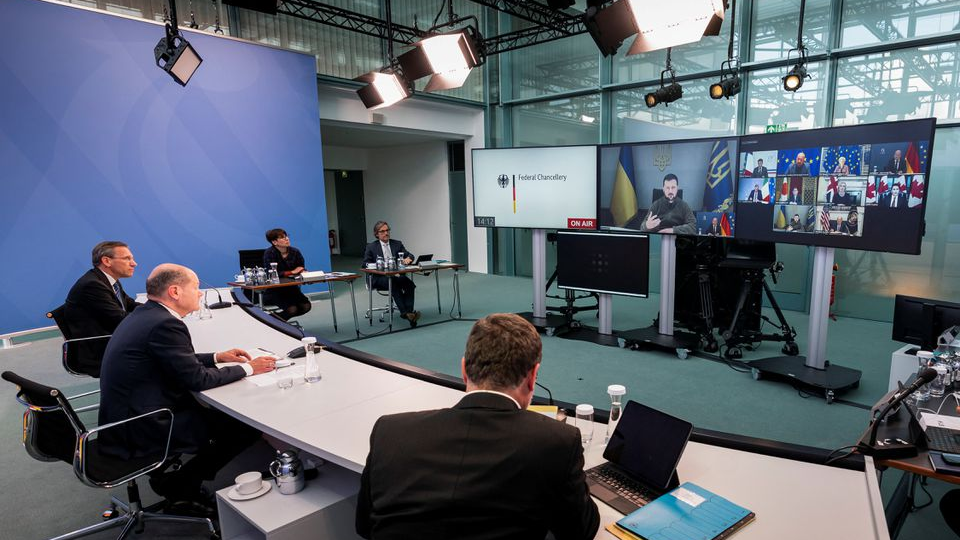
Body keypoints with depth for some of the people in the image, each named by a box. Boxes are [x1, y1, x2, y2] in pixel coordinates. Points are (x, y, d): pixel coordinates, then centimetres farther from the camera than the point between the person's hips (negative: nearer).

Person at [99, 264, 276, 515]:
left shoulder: (144, 314, 7)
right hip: (139, 431, -10)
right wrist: (247, 368, -8)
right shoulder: (165, 324, -22)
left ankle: (178, 484, 17)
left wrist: (217, 357, 12)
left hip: (125, 418, 10)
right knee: (245, 426, -7)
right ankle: (178, 486, 8)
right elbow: (197, 379, -18)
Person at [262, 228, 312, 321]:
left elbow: (302, 269, 4)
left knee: (306, 306, -16)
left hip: (291, 288, 5)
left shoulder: (295, 252, 0)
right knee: (292, 309, -26)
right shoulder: (269, 253, -12)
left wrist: (304, 272, -21)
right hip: (274, 290, -5)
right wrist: (292, 272, -20)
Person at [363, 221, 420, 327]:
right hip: (380, 277, -3)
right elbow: (365, 263, 7)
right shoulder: (371, 247, 11)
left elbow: (409, 255, 10)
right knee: (394, 283, -37)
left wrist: (408, 258, -16)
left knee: (409, 283, -31)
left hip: (397, 275, 3)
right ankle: (404, 312, -44)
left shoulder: (397, 244, 18)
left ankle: (409, 312, -40)